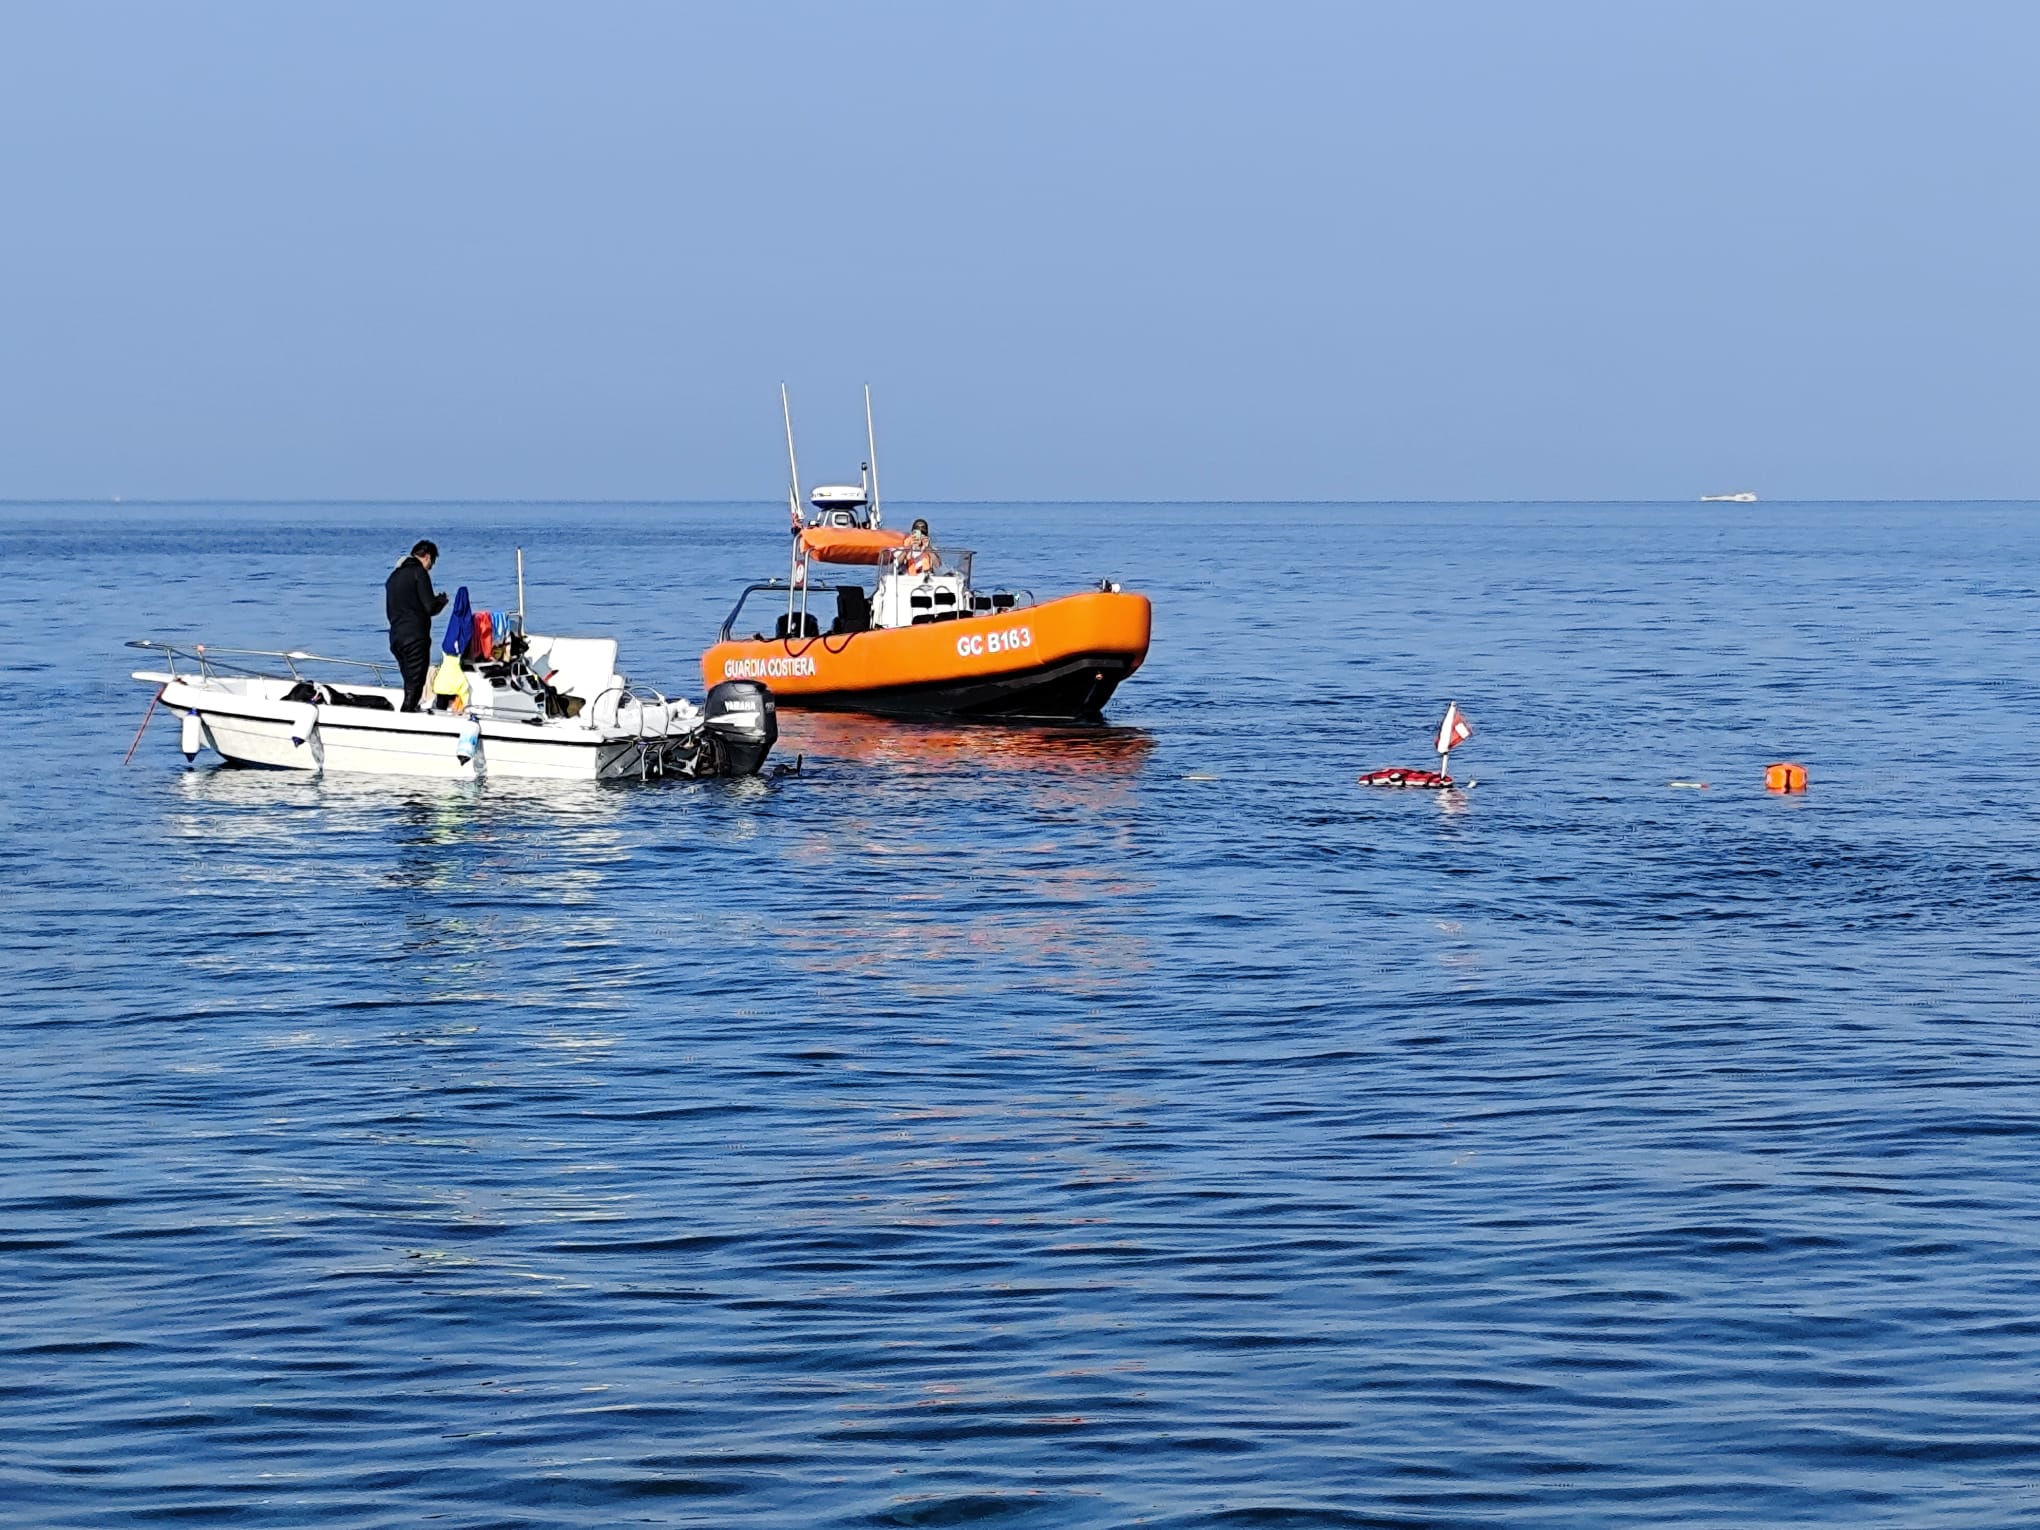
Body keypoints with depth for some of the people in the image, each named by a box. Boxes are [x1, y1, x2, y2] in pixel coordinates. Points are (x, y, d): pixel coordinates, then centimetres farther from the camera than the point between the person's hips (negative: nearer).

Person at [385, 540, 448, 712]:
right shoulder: (419, 572, -8)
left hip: (396, 637, 8)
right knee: (414, 685, -7)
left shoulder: (395, 575, 18)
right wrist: (441, 600, 8)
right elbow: (430, 607, -14)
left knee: (410, 683, 15)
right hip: (416, 637, -8)